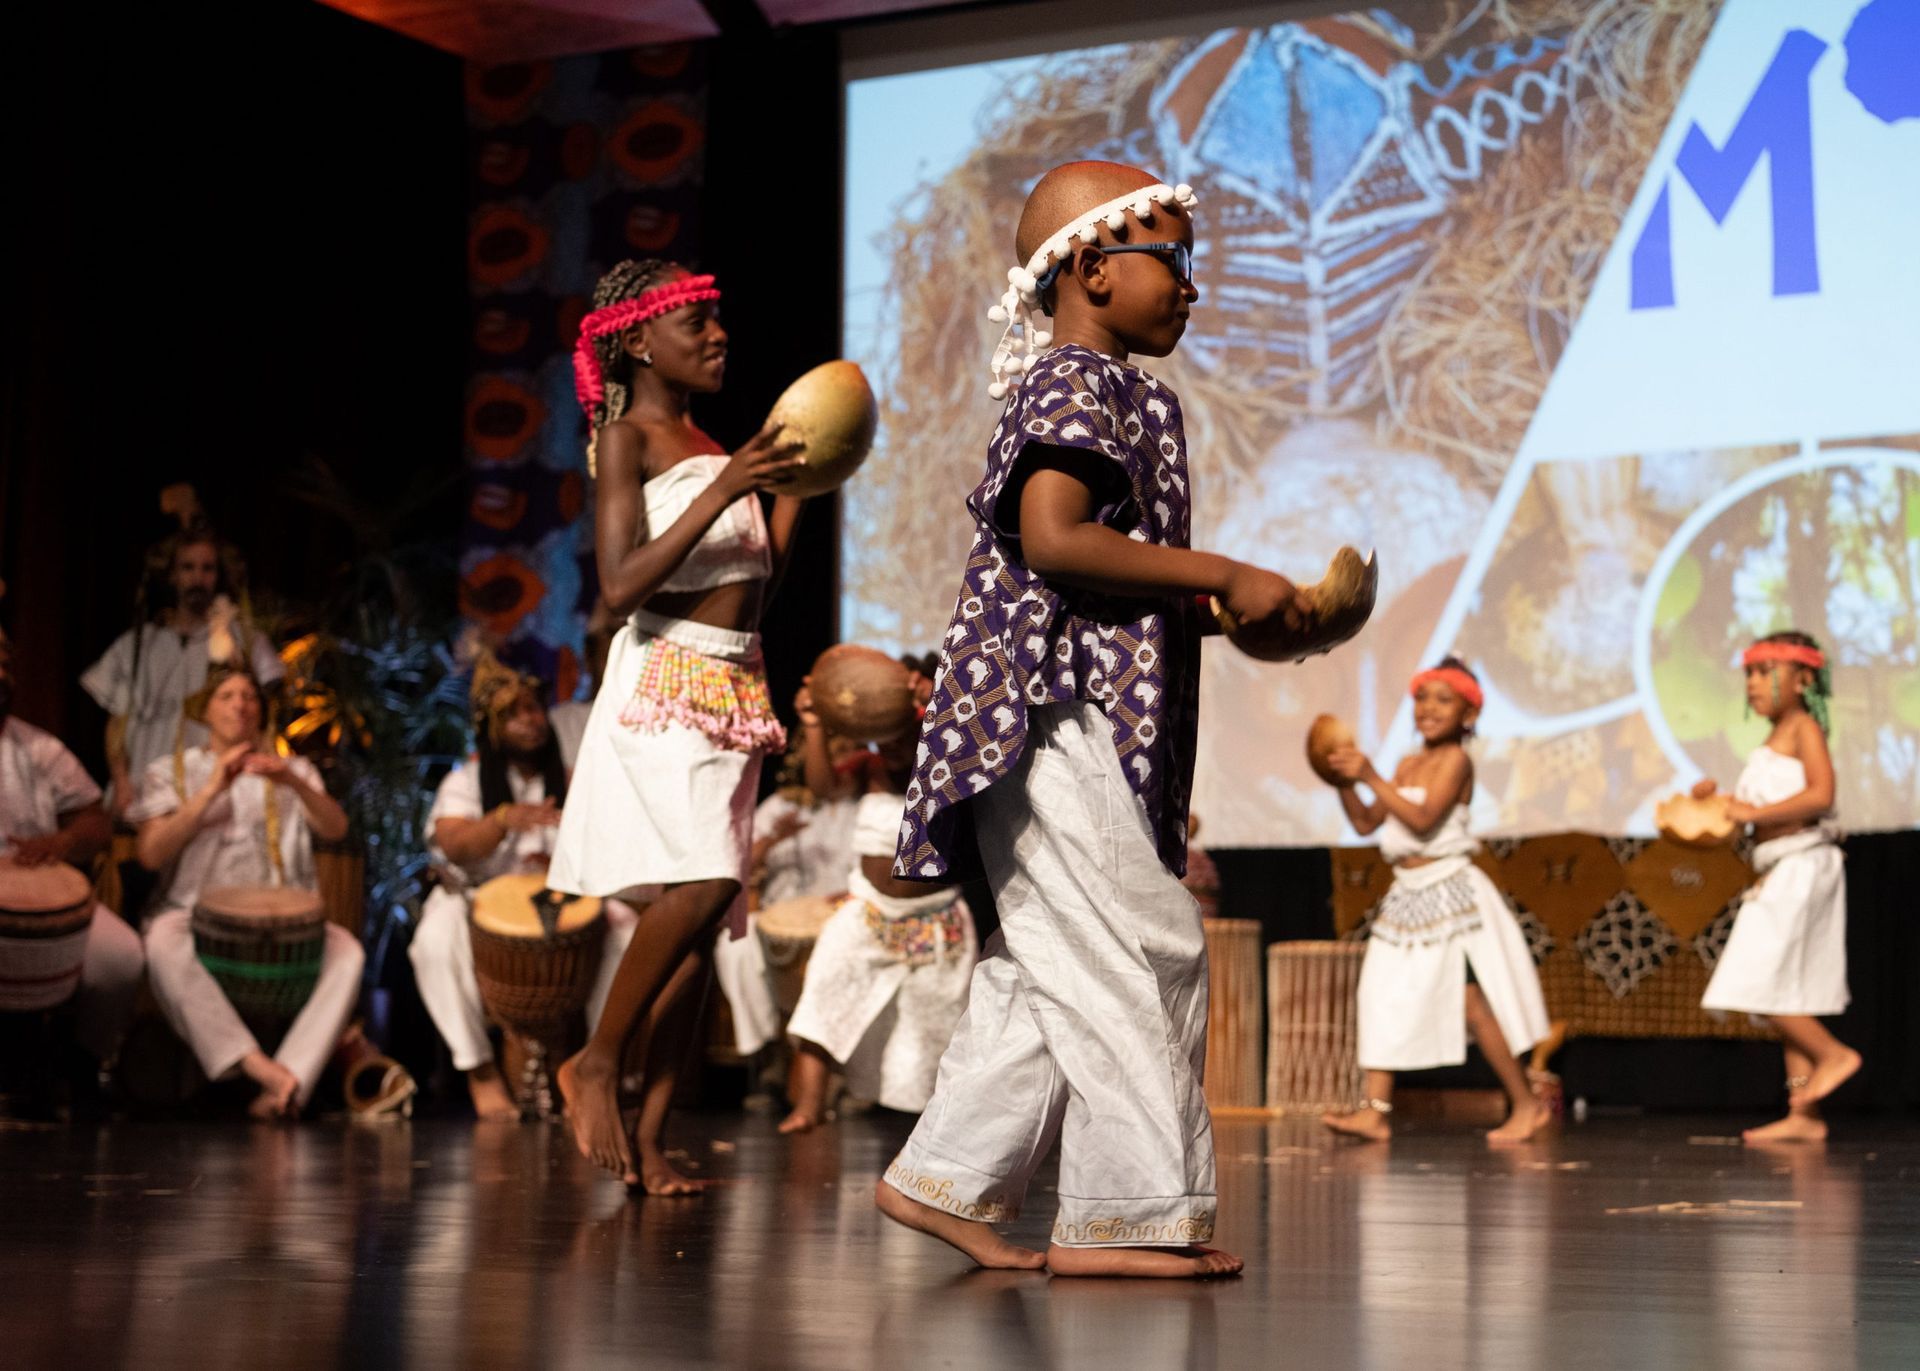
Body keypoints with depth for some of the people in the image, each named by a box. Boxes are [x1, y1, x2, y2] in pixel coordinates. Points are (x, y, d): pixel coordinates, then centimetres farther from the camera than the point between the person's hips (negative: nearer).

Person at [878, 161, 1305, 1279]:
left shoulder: (1092, 387, 23)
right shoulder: (1078, 380, -8)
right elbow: (1053, 537, -22)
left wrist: (1215, 605, 16)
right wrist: (1223, 578, -18)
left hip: (1090, 721, 11)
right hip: (1060, 711, -11)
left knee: (1050, 966, 11)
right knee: (1136, 949, -8)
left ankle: (949, 1178, 15)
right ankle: (1129, 1213, -4)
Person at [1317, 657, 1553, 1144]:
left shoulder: (1455, 760, -10)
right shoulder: (1407, 765, 14)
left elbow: (1423, 818, -22)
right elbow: (1365, 822, 14)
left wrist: (1371, 777, -23)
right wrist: (1346, 783, -1)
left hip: (1451, 892, -8)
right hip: (1407, 895, 8)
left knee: (1470, 1002, -6)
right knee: (1383, 996, 1)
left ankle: (1527, 1104, 6)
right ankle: (1376, 1110, 1)